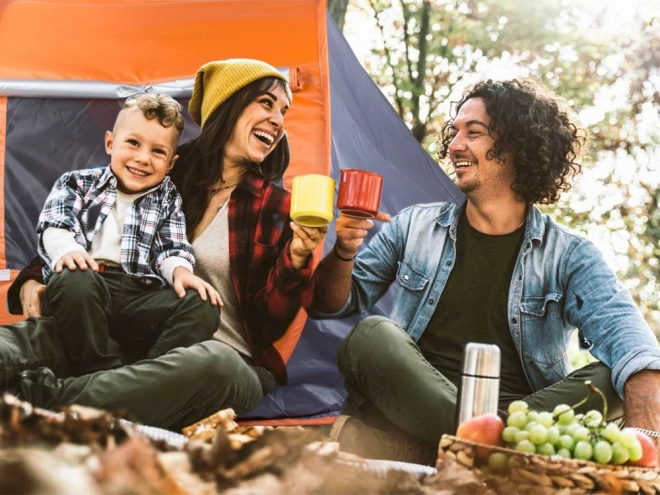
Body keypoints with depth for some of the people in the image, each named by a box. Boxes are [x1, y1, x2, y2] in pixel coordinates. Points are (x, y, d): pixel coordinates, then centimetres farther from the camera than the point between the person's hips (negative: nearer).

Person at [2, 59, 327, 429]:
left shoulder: (277, 208, 4)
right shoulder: (168, 177, 10)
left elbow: (267, 327, -2)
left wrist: (296, 259, -18)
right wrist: (34, 278, -2)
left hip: (230, 364, -2)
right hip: (142, 346, 3)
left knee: (212, 363, -40)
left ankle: (43, 398, -41)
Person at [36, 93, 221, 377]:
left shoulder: (167, 199, 23)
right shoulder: (78, 183, 16)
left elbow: (172, 247, 10)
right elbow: (54, 224, -1)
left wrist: (180, 270, -15)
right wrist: (67, 250, -25)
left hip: (139, 294, 2)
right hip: (85, 283, -2)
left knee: (202, 308, -23)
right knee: (75, 280, -38)